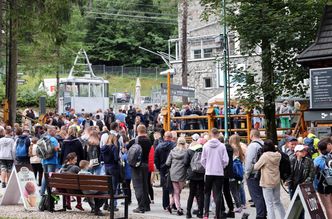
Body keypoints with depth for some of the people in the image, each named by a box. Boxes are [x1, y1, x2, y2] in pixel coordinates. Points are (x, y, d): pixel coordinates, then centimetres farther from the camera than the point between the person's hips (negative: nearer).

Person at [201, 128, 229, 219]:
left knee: (207, 193, 11)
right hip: (219, 173, -1)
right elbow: (225, 160, -6)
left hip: (209, 173, 1)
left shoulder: (206, 145, -5)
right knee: (218, 194, 5)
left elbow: (202, 160, 0)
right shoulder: (222, 146, -7)